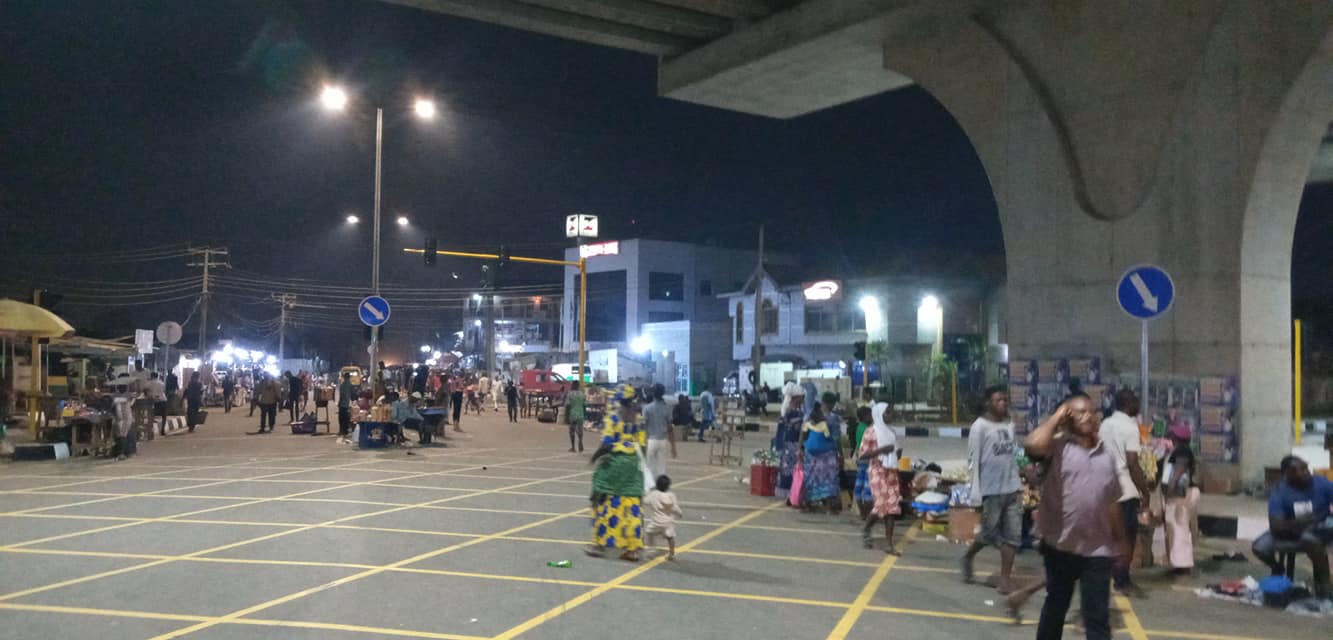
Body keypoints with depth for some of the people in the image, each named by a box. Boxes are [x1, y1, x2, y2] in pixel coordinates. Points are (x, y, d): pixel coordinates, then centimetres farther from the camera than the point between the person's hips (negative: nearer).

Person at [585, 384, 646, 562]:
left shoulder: (612, 416, -11)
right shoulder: (638, 419, 4)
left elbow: (607, 444, -16)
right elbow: (641, 445, 4)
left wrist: (595, 457, -1)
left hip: (613, 462, -4)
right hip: (633, 464, 4)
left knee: (606, 504, 8)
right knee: (632, 506, 5)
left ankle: (600, 543, 15)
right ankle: (632, 548, 5)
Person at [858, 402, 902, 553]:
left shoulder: (891, 432, 13)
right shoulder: (871, 432, -6)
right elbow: (861, 455, -12)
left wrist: (897, 453, 4)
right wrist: (881, 450, -20)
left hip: (891, 472, 6)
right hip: (878, 471, -6)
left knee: (893, 506, -2)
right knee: (881, 504, -12)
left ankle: (889, 544, 1)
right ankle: (865, 529, 18)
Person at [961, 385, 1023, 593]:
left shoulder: (1010, 425, 9)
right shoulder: (980, 426, -10)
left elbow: (1013, 455, 14)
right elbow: (974, 460, -11)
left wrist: (1019, 483, 11)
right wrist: (976, 493, -15)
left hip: (1012, 489, 6)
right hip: (991, 490, -6)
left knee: (1013, 535, 4)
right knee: (990, 533, 5)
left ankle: (1005, 578, 11)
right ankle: (968, 557, 31)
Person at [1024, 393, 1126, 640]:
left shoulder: (1106, 454, 10)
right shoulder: (1058, 446, -6)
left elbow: (1112, 502, 16)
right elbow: (1034, 446, -30)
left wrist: (1118, 541, 18)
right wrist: (1055, 418, -14)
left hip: (1098, 549, 3)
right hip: (1061, 545, -3)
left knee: (1098, 616, 2)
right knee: (1056, 606, 15)